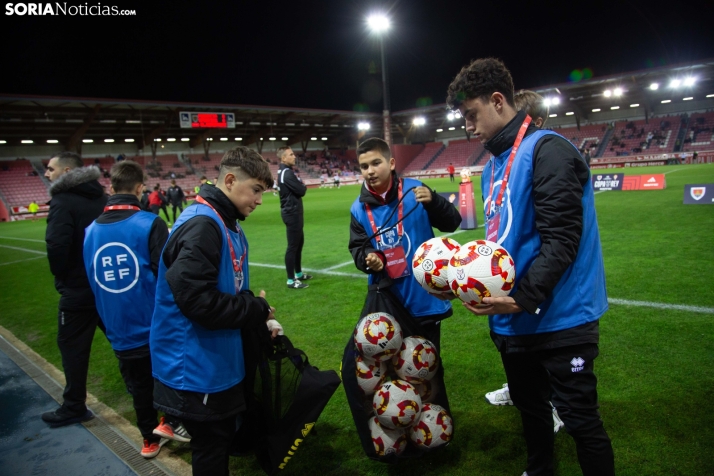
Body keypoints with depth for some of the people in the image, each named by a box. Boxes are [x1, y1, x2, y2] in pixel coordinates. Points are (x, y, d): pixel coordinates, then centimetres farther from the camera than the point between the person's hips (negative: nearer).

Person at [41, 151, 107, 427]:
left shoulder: (62, 202, -16)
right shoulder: (101, 198, 7)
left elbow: (56, 246, -26)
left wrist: (61, 275, -7)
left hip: (77, 289, -7)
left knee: (72, 347, 6)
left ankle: (74, 407, 17)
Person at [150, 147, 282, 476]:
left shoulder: (228, 225, 8)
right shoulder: (201, 224, -23)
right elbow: (197, 300, -30)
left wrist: (258, 319, 0)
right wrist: (257, 310, -17)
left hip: (218, 363, 9)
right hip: (196, 370, -9)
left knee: (221, 440, 23)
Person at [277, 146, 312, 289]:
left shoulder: (285, 172, 14)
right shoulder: (287, 173, -19)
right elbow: (301, 190, -19)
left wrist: (300, 186, -4)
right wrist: (303, 186, 1)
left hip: (293, 212, 11)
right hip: (292, 213, -11)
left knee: (299, 242, 19)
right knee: (293, 246, -7)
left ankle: (299, 273, 30)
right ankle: (291, 280, -2)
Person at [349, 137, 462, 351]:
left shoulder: (414, 190, -10)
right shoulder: (359, 208, -2)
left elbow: (452, 223, -10)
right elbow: (357, 247, 4)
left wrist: (433, 201, -27)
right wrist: (368, 258, -17)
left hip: (425, 296, -2)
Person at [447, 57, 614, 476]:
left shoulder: (545, 149, -14)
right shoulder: (494, 166, 13)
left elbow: (561, 238, -21)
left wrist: (524, 298, -26)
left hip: (559, 318, -8)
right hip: (513, 322, 9)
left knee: (580, 418, 5)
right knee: (530, 407, 23)